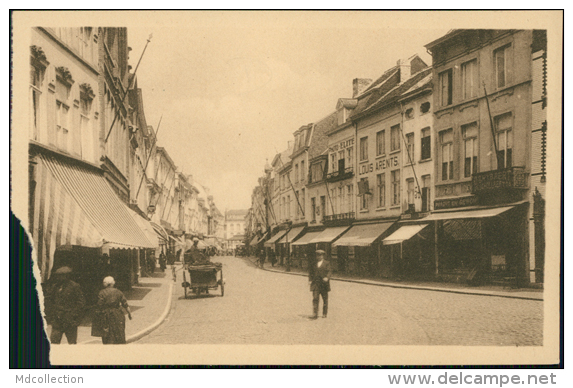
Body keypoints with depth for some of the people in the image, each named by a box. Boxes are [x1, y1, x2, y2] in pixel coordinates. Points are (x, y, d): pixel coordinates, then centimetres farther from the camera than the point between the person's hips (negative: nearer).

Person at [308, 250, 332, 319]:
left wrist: (327, 277, -25)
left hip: (324, 284, -1)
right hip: (315, 284, 1)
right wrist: (310, 280, 2)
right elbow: (310, 272, 15)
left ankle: (324, 313, 23)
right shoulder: (314, 263, 11)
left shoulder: (327, 263, 3)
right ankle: (315, 314, -12)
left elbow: (329, 271, -6)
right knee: (315, 299, -9)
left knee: (325, 299, 9)